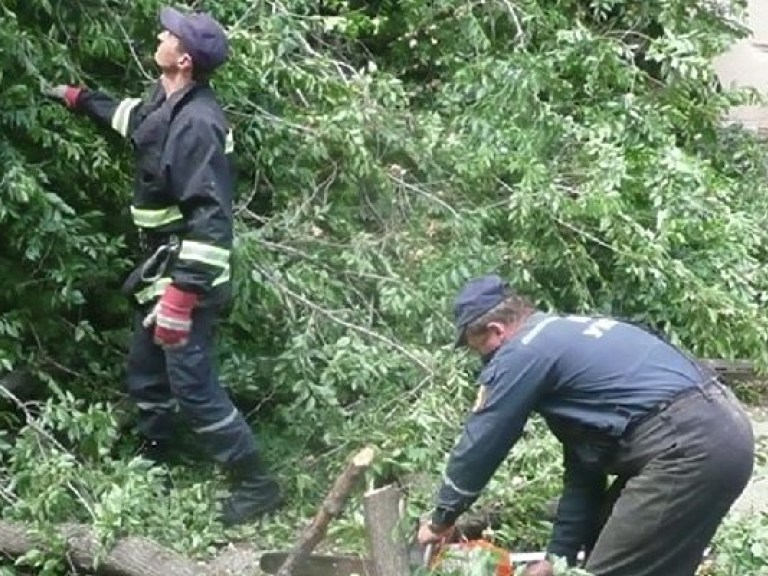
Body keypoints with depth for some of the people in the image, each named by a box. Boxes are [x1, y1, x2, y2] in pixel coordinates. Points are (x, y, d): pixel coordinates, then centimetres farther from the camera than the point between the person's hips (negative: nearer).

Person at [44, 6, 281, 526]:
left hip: (185, 275, -10)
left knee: (193, 388, -8)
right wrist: (77, 98, 38)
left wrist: (182, 293, -33)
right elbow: (134, 116, 32)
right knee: (145, 374, 22)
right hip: (163, 269, 10)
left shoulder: (198, 123, -26)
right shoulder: (168, 102, 4)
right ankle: (156, 463, 39)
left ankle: (257, 485, 1)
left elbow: (211, 218, -31)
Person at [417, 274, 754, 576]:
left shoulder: (523, 353, -4)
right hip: (719, 431, 10)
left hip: (689, 446, -10)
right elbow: (583, 465, 26)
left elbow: (480, 444, 5)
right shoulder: (565, 338, 25)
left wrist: (442, 518, 20)